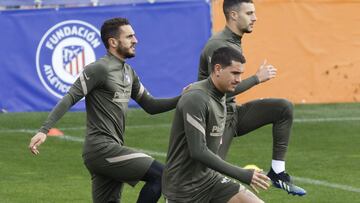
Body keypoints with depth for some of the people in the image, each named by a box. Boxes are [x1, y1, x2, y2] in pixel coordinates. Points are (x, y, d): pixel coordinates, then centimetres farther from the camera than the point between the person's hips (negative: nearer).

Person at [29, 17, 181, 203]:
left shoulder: (128, 73, 18)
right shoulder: (99, 69, -10)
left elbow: (150, 106, 22)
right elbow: (69, 99, -16)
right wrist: (44, 130, -26)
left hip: (112, 149, 9)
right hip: (102, 148, -9)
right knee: (160, 175, -14)